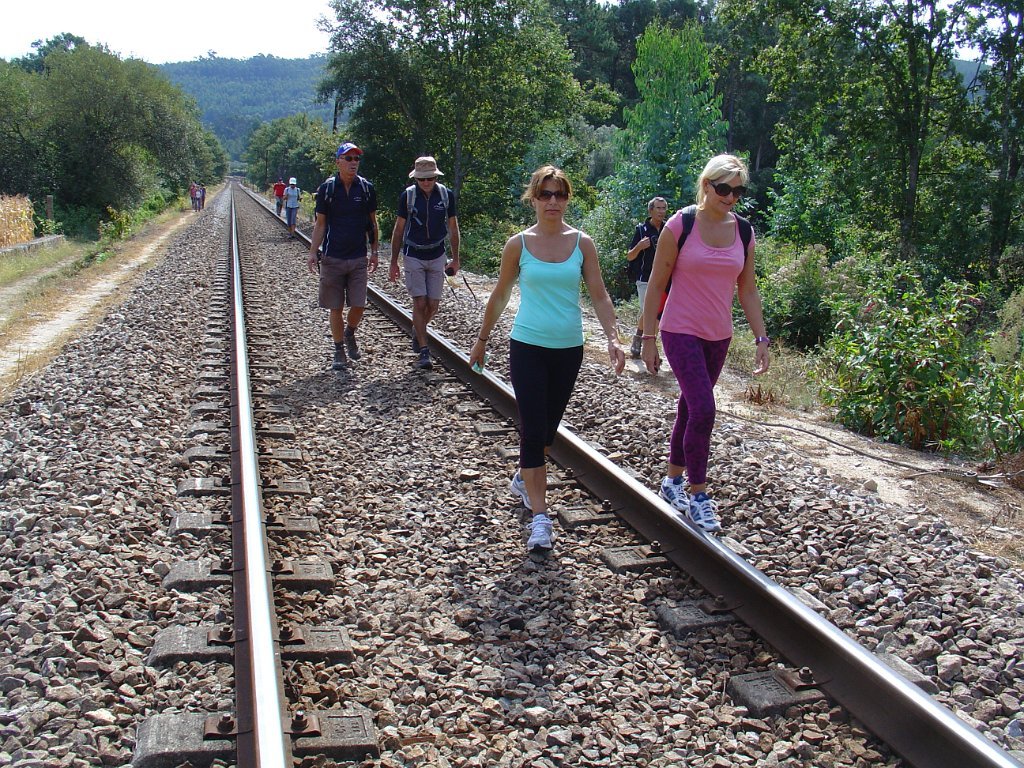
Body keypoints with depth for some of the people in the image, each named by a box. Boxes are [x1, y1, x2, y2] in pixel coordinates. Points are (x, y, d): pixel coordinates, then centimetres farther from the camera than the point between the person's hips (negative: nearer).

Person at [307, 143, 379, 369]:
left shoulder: (366, 188, 3)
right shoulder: (326, 188, -1)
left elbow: (372, 223, 11)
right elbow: (320, 224, 4)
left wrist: (374, 252, 9)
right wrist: (312, 253, -4)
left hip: (358, 259, 1)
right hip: (332, 258, -1)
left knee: (359, 306, -3)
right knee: (336, 308, 3)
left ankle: (349, 334, 28)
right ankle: (339, 350, 18)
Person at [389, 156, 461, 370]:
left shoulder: (447, 195, -3)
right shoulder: (407, 196, -7)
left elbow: (453, 228, 7)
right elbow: (398, 229, 1)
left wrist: (455, 259, 8)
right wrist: (393, 262, 1)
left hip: (437, 257, 2)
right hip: (413, 257, -2)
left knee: (433, 305, 3)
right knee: (420, 303, -8)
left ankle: (417, 331, 34)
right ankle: (423, 351, -1)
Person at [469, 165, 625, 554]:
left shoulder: (582, 243, 0)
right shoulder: (518, 244, -2)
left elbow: (599, 295, 1)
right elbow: (500, 296, 8)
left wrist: (613, 337, -12)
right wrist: (482, 339, 13)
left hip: (568, 349, 2)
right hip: (528, 347, -2)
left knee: (548, 427, 14)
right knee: (532, 429, -8)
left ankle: (524, 478, 42)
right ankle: (539, 517, -5)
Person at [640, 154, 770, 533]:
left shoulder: (743, 231, 4)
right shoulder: (680, 225, -10)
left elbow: (747, 289, 10)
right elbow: (656, 285, -6)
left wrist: (761, 338, 4)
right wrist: (649, 337, -7)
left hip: (718, 336, 5)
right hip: (681, 332, -5)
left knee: (690, 406, 14)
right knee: (703, 409, -14)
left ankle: (673, 481, 30)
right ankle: (697, 495, -1)